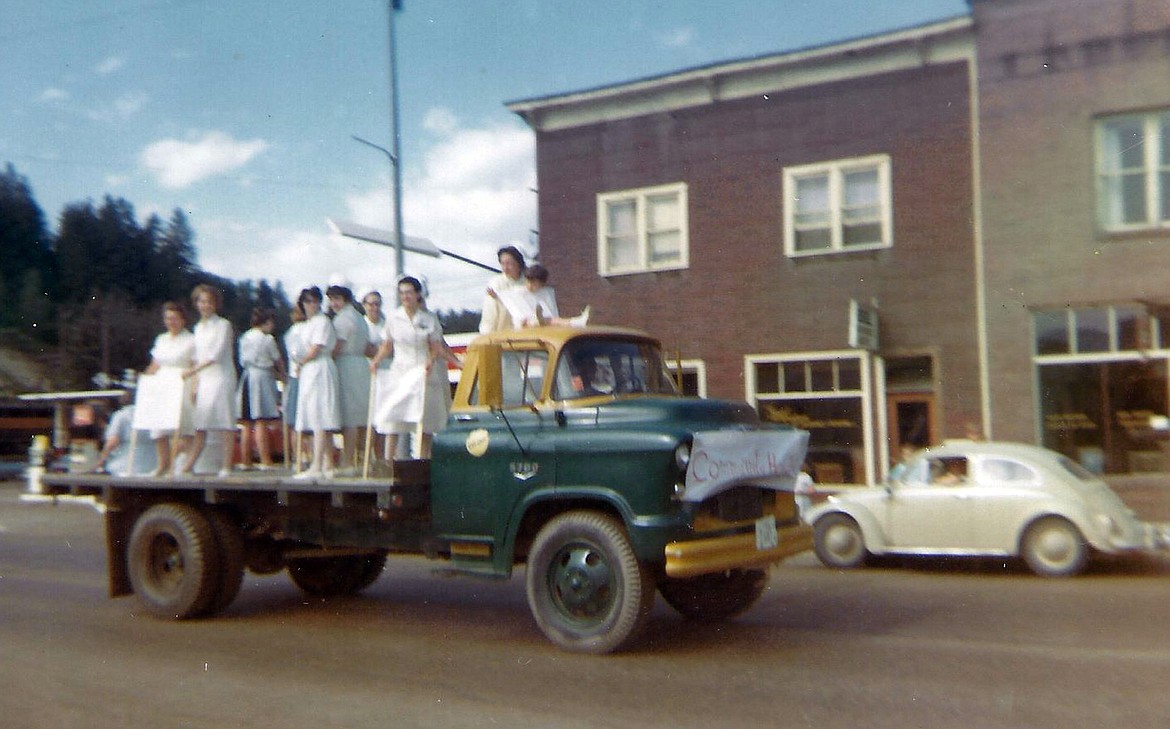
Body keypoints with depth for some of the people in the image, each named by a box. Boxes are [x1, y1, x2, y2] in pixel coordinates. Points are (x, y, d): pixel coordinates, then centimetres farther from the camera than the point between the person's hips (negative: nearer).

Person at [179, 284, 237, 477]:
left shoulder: (223, 325, -3)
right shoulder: (198, 327, 17)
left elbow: (217, 355, -12)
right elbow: (198, 358, 18)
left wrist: (193, 370, -18)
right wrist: (195, 384, 13)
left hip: (221, 377, -6)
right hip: (204, 379, 6)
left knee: (225, 421, -5)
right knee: (200, 424, 2)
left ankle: (226, 466, -3)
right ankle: (188, 466, 1)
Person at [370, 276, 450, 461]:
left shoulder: (429, 319, 2)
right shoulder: (393, 318, 4)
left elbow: (436, 347, 2)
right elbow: (387, 346, 11)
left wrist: (431, 361, -17)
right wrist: (376, 360, -5)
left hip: (424, 371, 0)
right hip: (401, 370, 0)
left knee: (426, 418, -1)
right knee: (393, 417, -10)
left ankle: (423, 459, 7)